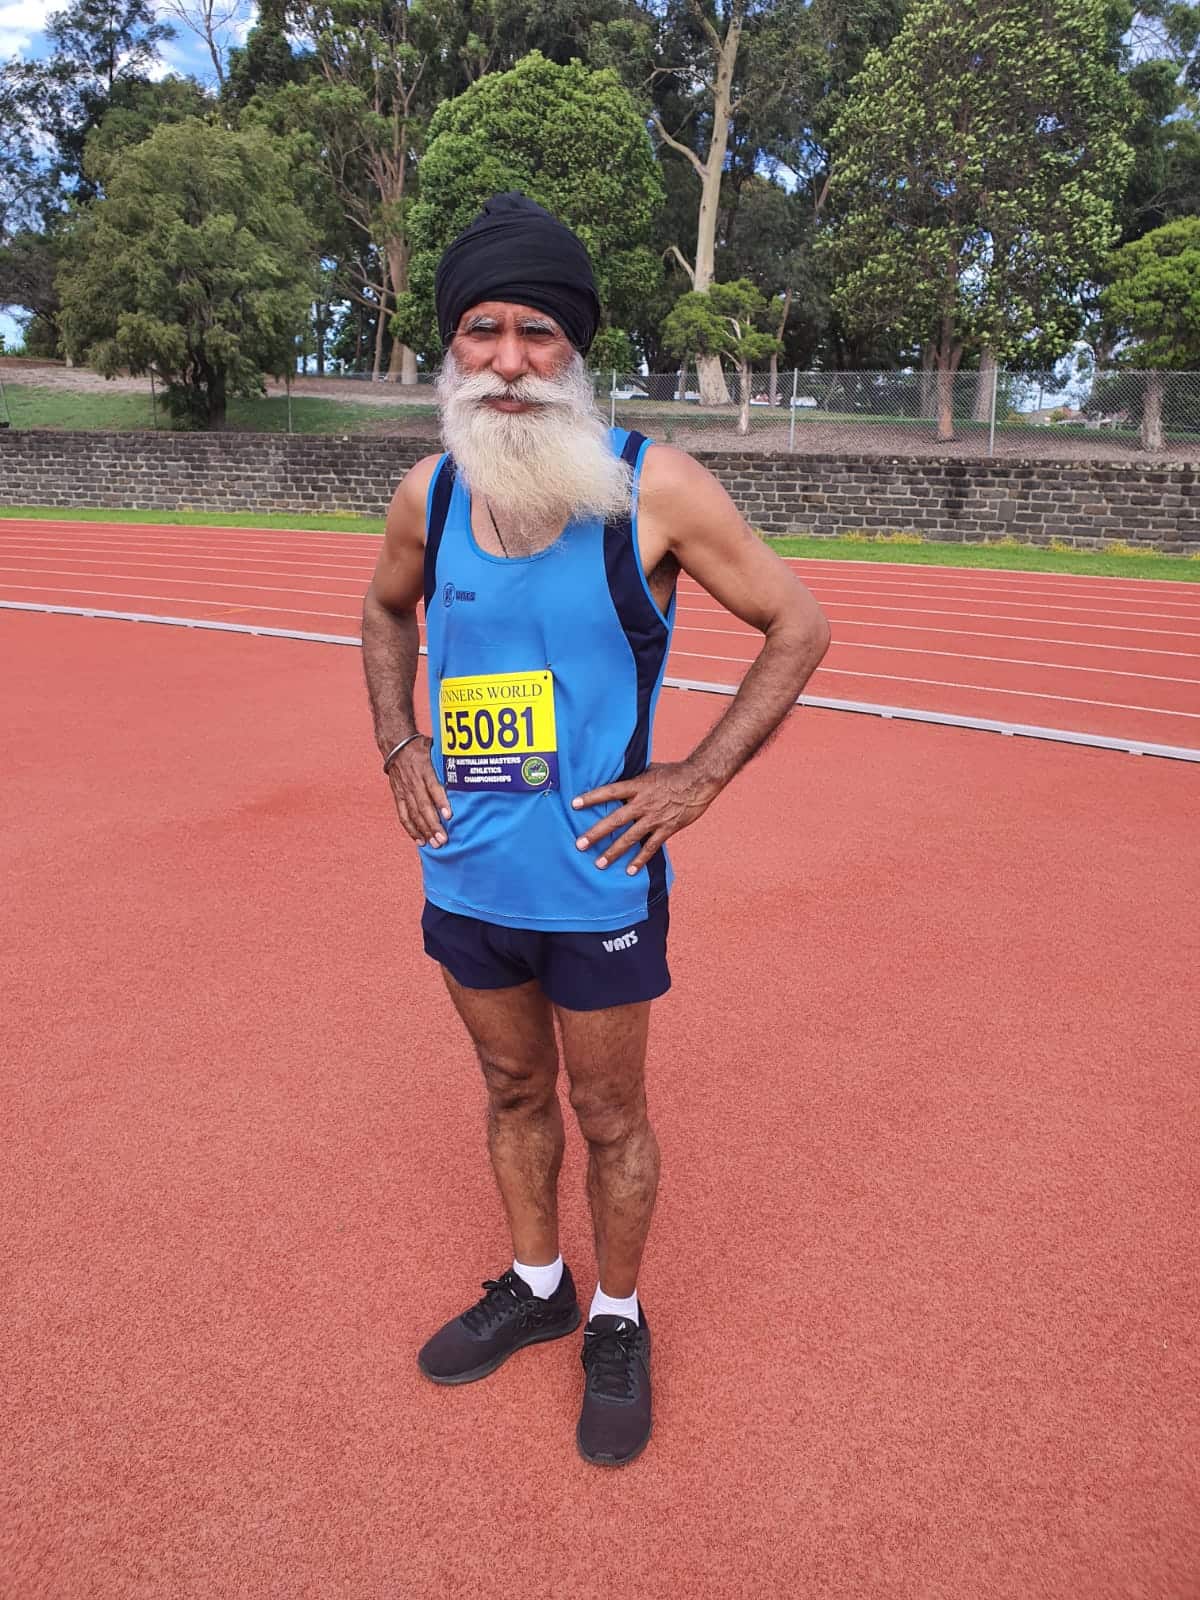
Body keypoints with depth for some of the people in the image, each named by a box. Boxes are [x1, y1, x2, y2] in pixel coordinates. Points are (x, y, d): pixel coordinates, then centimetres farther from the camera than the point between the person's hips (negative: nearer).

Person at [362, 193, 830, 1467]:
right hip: (464, 871, 5)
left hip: (596, 878, -4)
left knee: (608, 1114, 13)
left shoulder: (651, 487, -15)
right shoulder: (430, 493, -2)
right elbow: (386, 613, 19)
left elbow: (797, 624, -6)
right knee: (512, 1090, 22)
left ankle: (616, 1324, 38)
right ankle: (536, 1287, 46)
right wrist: (398, 746, 6)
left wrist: (698, 778, -11)